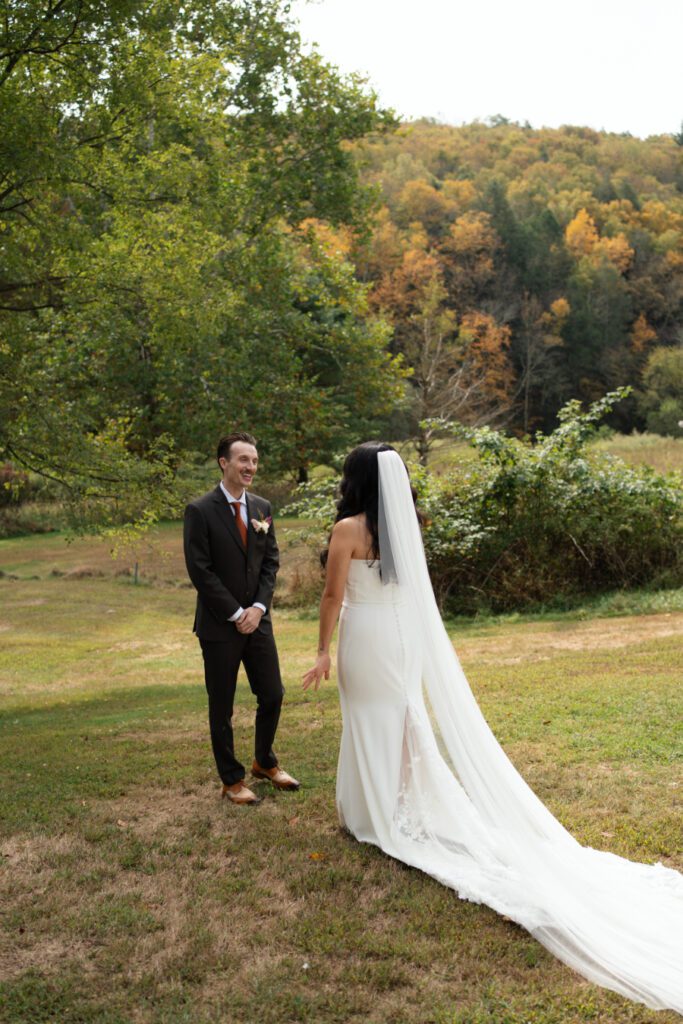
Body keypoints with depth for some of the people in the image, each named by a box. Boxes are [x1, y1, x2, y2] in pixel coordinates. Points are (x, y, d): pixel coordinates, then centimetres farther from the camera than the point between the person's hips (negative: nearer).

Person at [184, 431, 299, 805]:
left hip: (257, 620, 5)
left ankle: (265, 763, 35)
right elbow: (199, 570, -14)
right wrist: (236, 614, -14)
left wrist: (258, 607, -7)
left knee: (272, 696, 11)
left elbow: (271, 561, 7)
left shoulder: (262, 508, 6)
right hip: (219, 626, -5)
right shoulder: (200, 511, -11)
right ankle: (232, 780, 24)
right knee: (222, 707, 7)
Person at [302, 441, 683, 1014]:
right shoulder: (403, 525, 5)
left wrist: (324, 651, -6)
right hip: (404, 633, 7)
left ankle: (376, 818, 17)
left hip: (366, 637, -7)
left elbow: (334, 596, -15)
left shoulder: (349, 528, -16)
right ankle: (409, 807, 31)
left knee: (371, 725, 6)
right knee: (404, 717, 18)